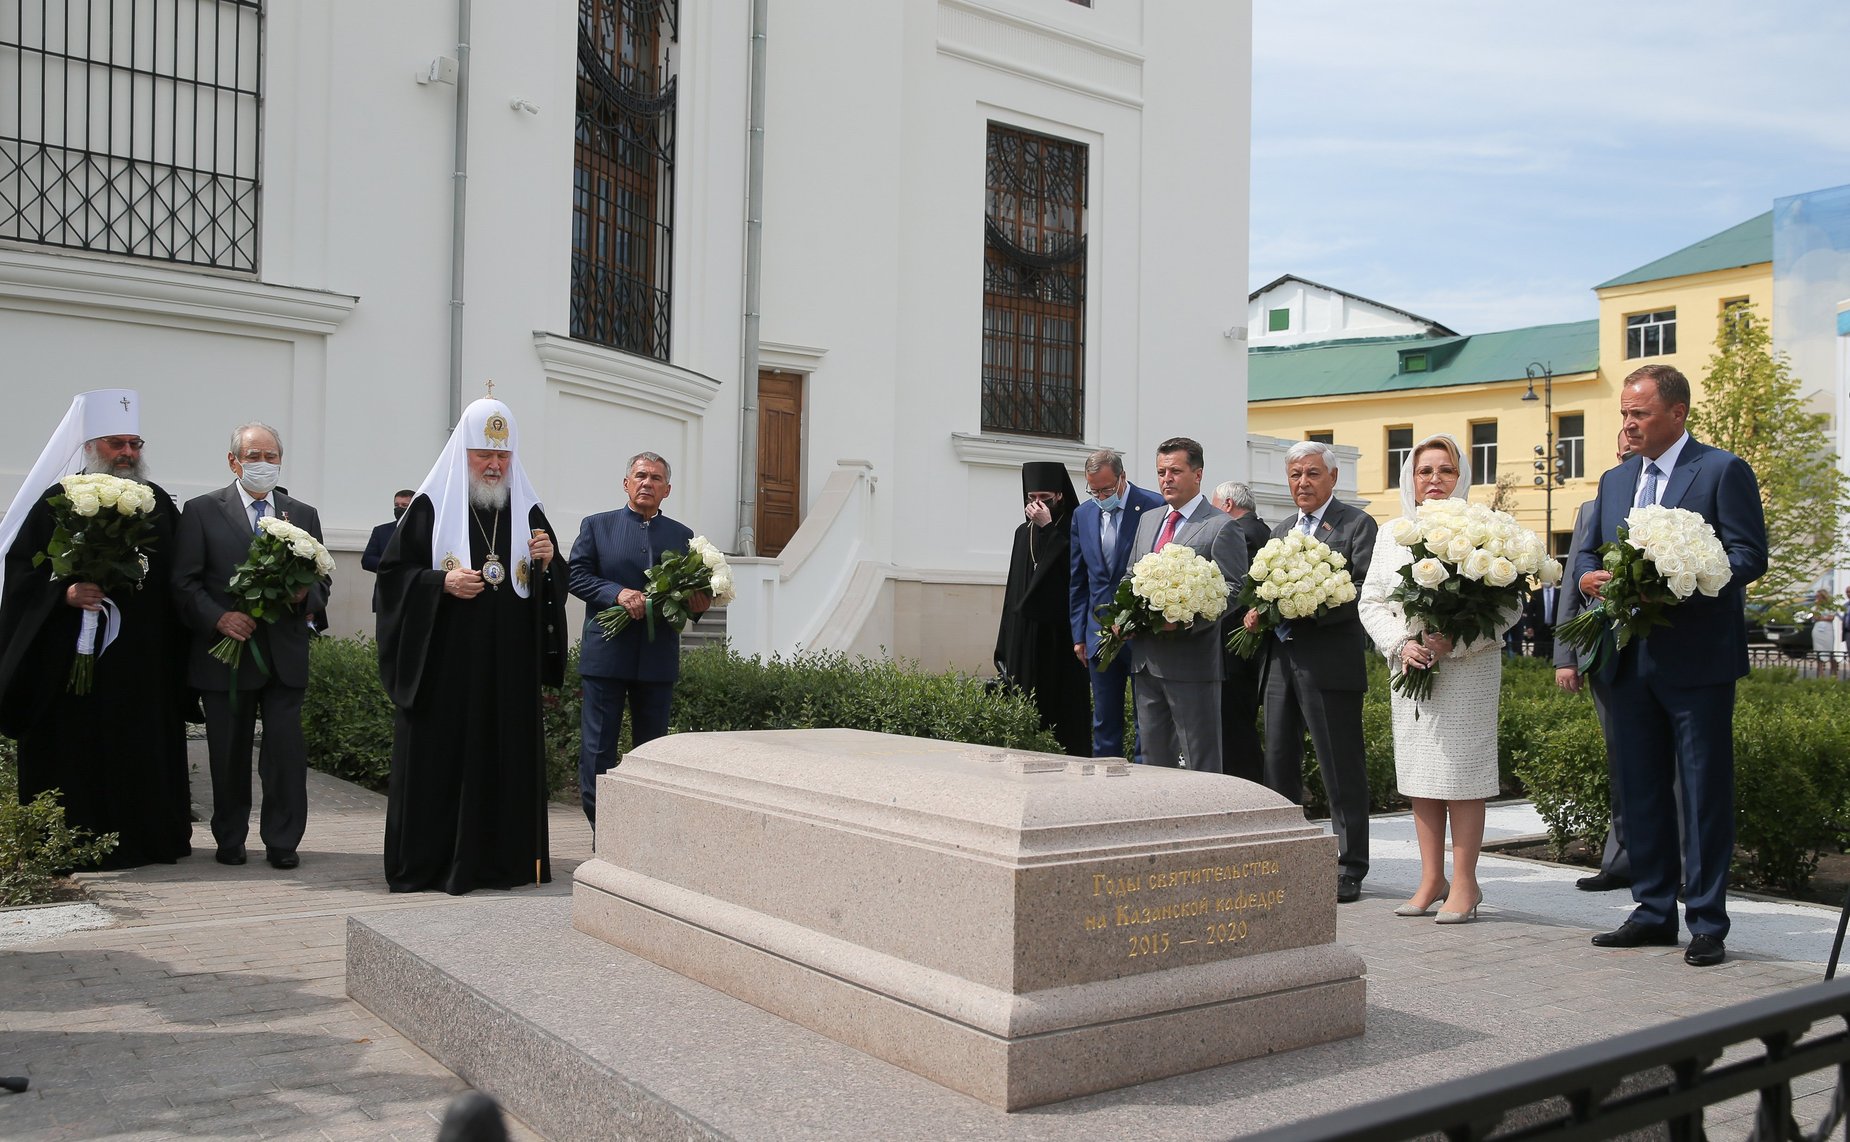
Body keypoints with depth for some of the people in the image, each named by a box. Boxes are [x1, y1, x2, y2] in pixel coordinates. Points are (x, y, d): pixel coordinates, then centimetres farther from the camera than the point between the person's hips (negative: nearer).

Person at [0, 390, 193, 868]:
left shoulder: (159, 504, 11)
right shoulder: (57, 503, 0)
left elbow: (175, 580, 12)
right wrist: (65, 593, -19)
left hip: (144, 659, 3)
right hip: (73, 655, -3)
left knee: (144, 750, 6)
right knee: (77, 751, 0)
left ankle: (148, 838, 16)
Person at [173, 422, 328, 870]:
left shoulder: (303, 515, 14)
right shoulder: (202, 511, 5)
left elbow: (321, 584, 15)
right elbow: (184, 582, -1)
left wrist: (304, 595, -8)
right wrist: (218, 617, -16)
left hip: (285, 655, 2)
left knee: (286, 749, -4)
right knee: (229, 753, 7)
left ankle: (282, 842, 6)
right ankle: (230, 840, 21)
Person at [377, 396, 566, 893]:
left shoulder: (527, 510, 10)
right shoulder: (431, 505, 0)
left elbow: (551, 590, 13)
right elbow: (394, 572, -1)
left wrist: (545, 562, -8)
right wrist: (441, 583, -16)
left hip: (510, 668, 3)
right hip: (444, 663, -3)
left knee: (507, 757, 4)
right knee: (440, 758, 0)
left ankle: (501, 860, 13)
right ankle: (430, 864, 9)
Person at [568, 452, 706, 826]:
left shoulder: (682, 535, 12)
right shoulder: (597, 526, 6)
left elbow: (693, 591, 13)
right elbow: (577, 575, -2)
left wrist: (699, 603, -11)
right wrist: (618, 593, -18)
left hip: (658, 658, 2)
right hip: (606, 655, -2)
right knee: (598, 748, 0)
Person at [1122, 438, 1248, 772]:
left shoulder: (1221, 527, -6)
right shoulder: (1148, 520, 16)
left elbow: (1233, 590, -12)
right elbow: (1130, 577, 23)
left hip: (1192, 660, -7)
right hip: (1145, 659, 7)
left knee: (1201, 764, -1)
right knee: (1154, 758, 14)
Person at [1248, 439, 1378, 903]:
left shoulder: (1357, 524, -3)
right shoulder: (1280, 530, 19)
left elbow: (1365, 591, -14)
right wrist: (1259, 612, 1)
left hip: (1329, 662, -7)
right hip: (1281, 661, 7)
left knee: (1341, 773, -1)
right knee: (1279, 766, 13)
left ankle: (1349, 872, 8)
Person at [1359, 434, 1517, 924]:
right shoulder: (1391, 535, 11)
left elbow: (1509, 605, -5)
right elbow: (1371, 601, 10)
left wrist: (1455, 641, -16)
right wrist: (1400, 645, -7)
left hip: (1467, 669, -4)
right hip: (1410, 669, 4)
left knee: (1461, 773, -4)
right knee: (1417, 774, 7)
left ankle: (1464, 882, 6)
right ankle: (1432, 878, 17)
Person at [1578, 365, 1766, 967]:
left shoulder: (1724, 471, -3)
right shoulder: (1615, 481, 16)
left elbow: (1749, 556, -11)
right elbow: (1588, 551, 18)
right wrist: (1588, 575, -6)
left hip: (1697, 662, -6)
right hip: (1629, 663, 6)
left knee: (1704, 794, 0)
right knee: (1640, 792, 11)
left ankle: (1708, 924, 8)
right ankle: (1653, 912, 22)